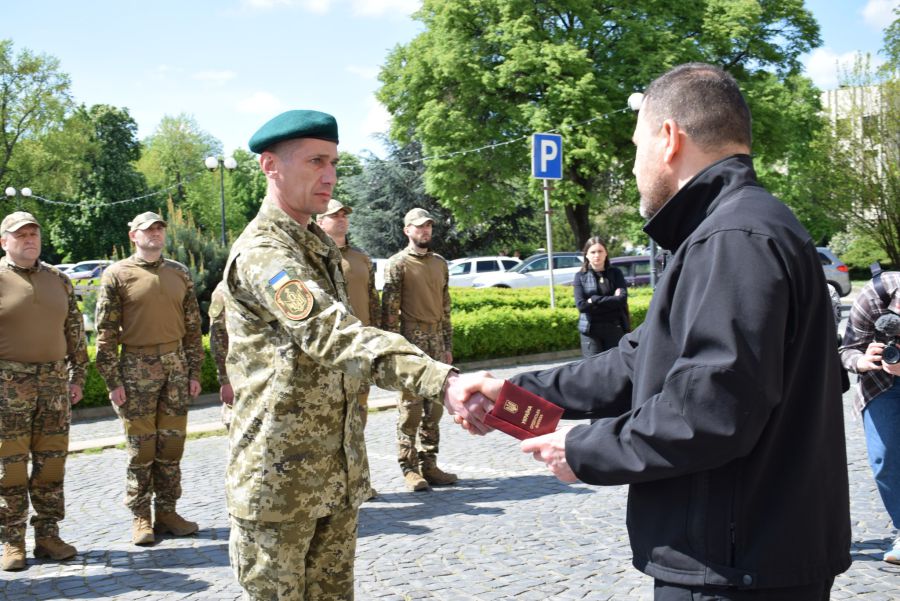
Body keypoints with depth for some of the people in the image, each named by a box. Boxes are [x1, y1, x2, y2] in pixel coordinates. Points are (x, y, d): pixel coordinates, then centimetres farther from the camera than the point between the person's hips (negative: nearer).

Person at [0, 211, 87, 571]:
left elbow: (75, 331, 15)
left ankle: (48, 535, 16)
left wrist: (77, 377, 11)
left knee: (51, 464, 7)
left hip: (54, 383, 4)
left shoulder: (58, 280, 11)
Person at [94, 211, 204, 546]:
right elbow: (106, 332, -4)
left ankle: (167, 512, 17)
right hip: (137, 367, -3)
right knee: (141, 447, 2)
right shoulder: (117, 274, -2)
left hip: (176, 365, 4)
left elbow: (192, 326, 12)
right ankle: (140, 518, 12)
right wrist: (112, 381, -8)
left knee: (172, 444, 7)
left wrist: (194, 371, 7)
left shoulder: (179, 273, 9)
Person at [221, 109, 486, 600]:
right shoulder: (261, 252, -19)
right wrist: (442, 381, -47)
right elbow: (332, 333, -35)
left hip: (339, 476, 8)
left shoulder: (319, 244, 12)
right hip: (280, 480, -8)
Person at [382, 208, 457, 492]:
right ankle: (410, 468, 2)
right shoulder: (397, 263, -3)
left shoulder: (440, 263, 15)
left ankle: (429, 465, 15)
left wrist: (448, 346, 15)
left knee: (434, 406, 7)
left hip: (436, 340, 6)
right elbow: (389, 309, -8)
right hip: (411, 339, -6)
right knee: (410, 406, -4)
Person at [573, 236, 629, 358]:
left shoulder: (615, 273, 6)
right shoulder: (581, 276, 3)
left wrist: (594, 300, -12)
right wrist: (611, 300, -10)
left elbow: (622, 299, -7)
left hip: (615, 328, 1)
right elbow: (581, 305, -8)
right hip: (590, 330, -1)